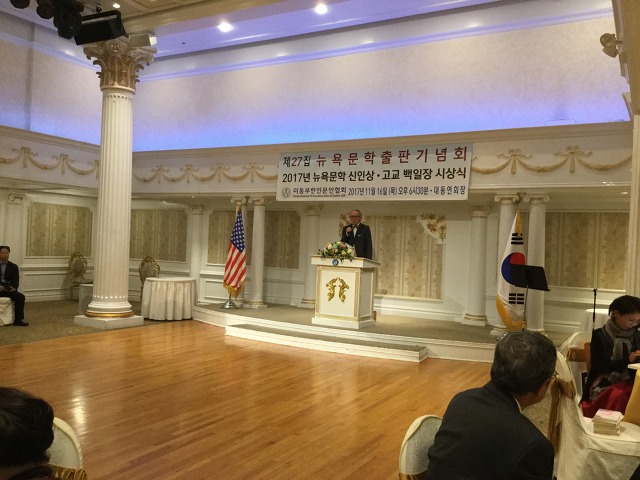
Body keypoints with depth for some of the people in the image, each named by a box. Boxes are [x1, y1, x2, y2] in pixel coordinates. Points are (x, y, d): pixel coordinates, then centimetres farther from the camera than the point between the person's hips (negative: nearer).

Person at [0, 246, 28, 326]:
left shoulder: (13, 267, 14)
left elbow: (16, 281, 6)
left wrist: (14, 288, -16)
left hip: (8, 289, 2)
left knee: (20, 297, -25)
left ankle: (18, 320, -19)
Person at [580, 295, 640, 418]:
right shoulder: (599, 336, 0)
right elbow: (597, 366, -7)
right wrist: (626, 360, -14)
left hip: (628, 382, 4)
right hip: (604, 383, -3)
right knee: (618, 395, -37)